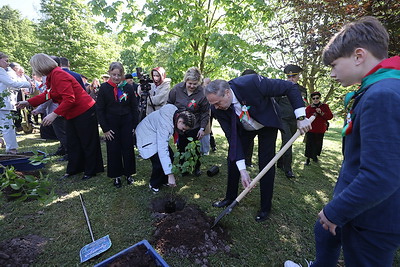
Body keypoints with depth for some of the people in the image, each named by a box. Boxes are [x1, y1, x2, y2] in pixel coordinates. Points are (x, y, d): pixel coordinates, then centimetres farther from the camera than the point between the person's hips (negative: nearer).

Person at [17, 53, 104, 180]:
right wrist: (28, 102, 22)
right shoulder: (51, 76, 11)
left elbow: (69, 99, -27)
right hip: (73, 115, 10)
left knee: (87, 143, 2)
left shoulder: (58, 75, -19)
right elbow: (47, 95, 21)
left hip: (85, 112, -10)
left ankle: (90, 171, 15)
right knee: (72, 143, 16)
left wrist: (54, 114, -25)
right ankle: (73, 169, 29)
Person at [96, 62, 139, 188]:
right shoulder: (104, 88, -4)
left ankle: (128, 174, 23)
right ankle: (116, 176, 21)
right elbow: (100, 109, -2)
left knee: (128, 149, 6)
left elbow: (134, 107, 4)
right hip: (111, 124, -1)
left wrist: (134, 125, -2)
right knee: (113, 150, 5)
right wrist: (105, 129, -7)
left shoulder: (128, 87, -1)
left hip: (127, 123, 1)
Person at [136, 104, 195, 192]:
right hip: (146, 137, -8)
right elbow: (162, 150, -42)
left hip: (157, 134, 8)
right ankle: (154, 184, 10)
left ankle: (164, 180, 20)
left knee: (170, 156, 0)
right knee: (159, 162, -17)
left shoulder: (176, 113, -14)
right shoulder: (165, 124, -38)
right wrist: (170, 174, -41)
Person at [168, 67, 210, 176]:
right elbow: (169, 105, 5)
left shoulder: (203, 93, -14)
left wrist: (202, 128, -8)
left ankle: (197, 167, 30)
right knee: (181, 148, 11)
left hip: (194, 127, -2)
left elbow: (205, 113, -6)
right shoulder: (177, 89, -9)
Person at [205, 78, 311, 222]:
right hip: (244, 128, 3)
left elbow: (290, 87, -25)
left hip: (267, 123, -3)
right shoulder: (217, 109, -25)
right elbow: (233, 136, -21)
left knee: (266, 164, -4)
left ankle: (265, 207, 16)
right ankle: (230, 197, 24)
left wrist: (301, 117, -29)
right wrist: (242, 169, -24)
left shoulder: (251, 82, -38)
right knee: (232, 159, 1)